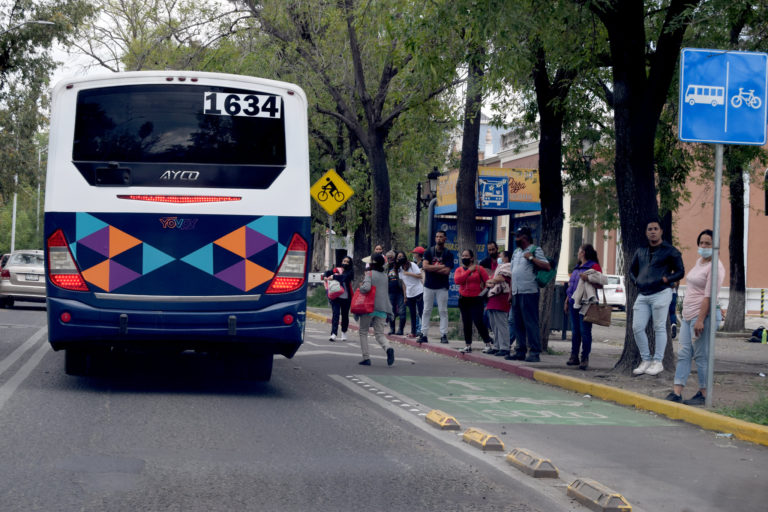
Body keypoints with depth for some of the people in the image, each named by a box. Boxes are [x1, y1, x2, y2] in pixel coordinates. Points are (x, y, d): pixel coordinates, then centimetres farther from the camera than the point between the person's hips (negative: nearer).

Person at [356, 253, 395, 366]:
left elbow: (366, 288, -22)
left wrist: (360, 288, -3)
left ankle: (366, 358, 5)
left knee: (363, 332, 11)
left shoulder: (370, 274, -7)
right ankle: (388, 348, -28)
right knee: (379, 333, 4)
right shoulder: (384, 276, 14)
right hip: (382, 308, 5)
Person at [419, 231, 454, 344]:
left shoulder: (448, 254, 1)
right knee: (426, 310, 3)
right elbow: (425, 266, -11)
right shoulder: (428, 252, 5)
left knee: (443, 311, -1)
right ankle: (423, 334, 5)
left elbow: (447, 271, -11)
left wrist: (432, 268, -10)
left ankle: (444, 335, 0)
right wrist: (440, 267, -12)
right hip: (429, 285, 1)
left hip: (442, 287, -1)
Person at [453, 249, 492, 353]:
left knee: (478, 321, -12)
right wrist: (469, 271, -11)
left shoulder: (479, 269, 0)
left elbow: (488, 281, -1)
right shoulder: (459, 270, 8)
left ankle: (488, 343, 1)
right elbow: (457, 280, -12)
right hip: (464, 300, 4)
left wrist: (484, 291, -8)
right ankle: (468, 346, 14)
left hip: (476, 299, -4)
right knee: (466, 323, 7)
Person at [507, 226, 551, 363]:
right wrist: (511, 293, 19)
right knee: (518, 324, 9)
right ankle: (520, 351, 15)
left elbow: (547, 267, -13)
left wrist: (531, 258, -18)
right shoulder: (516, 252, 20)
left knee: (531, 323, -9)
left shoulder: (535, 250, -2)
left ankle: (534, 352, -9)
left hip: (529, 292, -8)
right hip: (516, 293, 8)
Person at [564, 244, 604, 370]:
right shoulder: (577, 267, 22)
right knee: (575, 331, 9)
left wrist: (588, 279, -24)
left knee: (585, 331, -7)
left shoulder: (594, 266, -4)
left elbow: (600, 284, -11)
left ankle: (585, 358, -5)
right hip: (574, 303, 8)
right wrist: (567, 301, 23)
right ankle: (574, 356, 13)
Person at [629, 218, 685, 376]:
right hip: (642, 295, 6)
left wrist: (666, 279, -12)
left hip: (660, 293, -5)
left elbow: (680, 272, 2)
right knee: (637, 328, -1)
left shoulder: (670, 251, 2)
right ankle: (646, 360, 10)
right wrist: (637, 281, 10)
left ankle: (658, 361, 2)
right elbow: (632, 270, 28)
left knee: (659, 327, -4)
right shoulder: (640, 252, 17)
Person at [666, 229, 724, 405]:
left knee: (701, 356, -4)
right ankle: (676, 392, 2)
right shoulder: (699, 261, 16)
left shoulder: (715, 267, -13)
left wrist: (700, 320, -24)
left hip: (702, 315, -9)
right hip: (687, 315, 9)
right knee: (684, 354, 4)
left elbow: (709, 296, -19)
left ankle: (703, 394, 3)